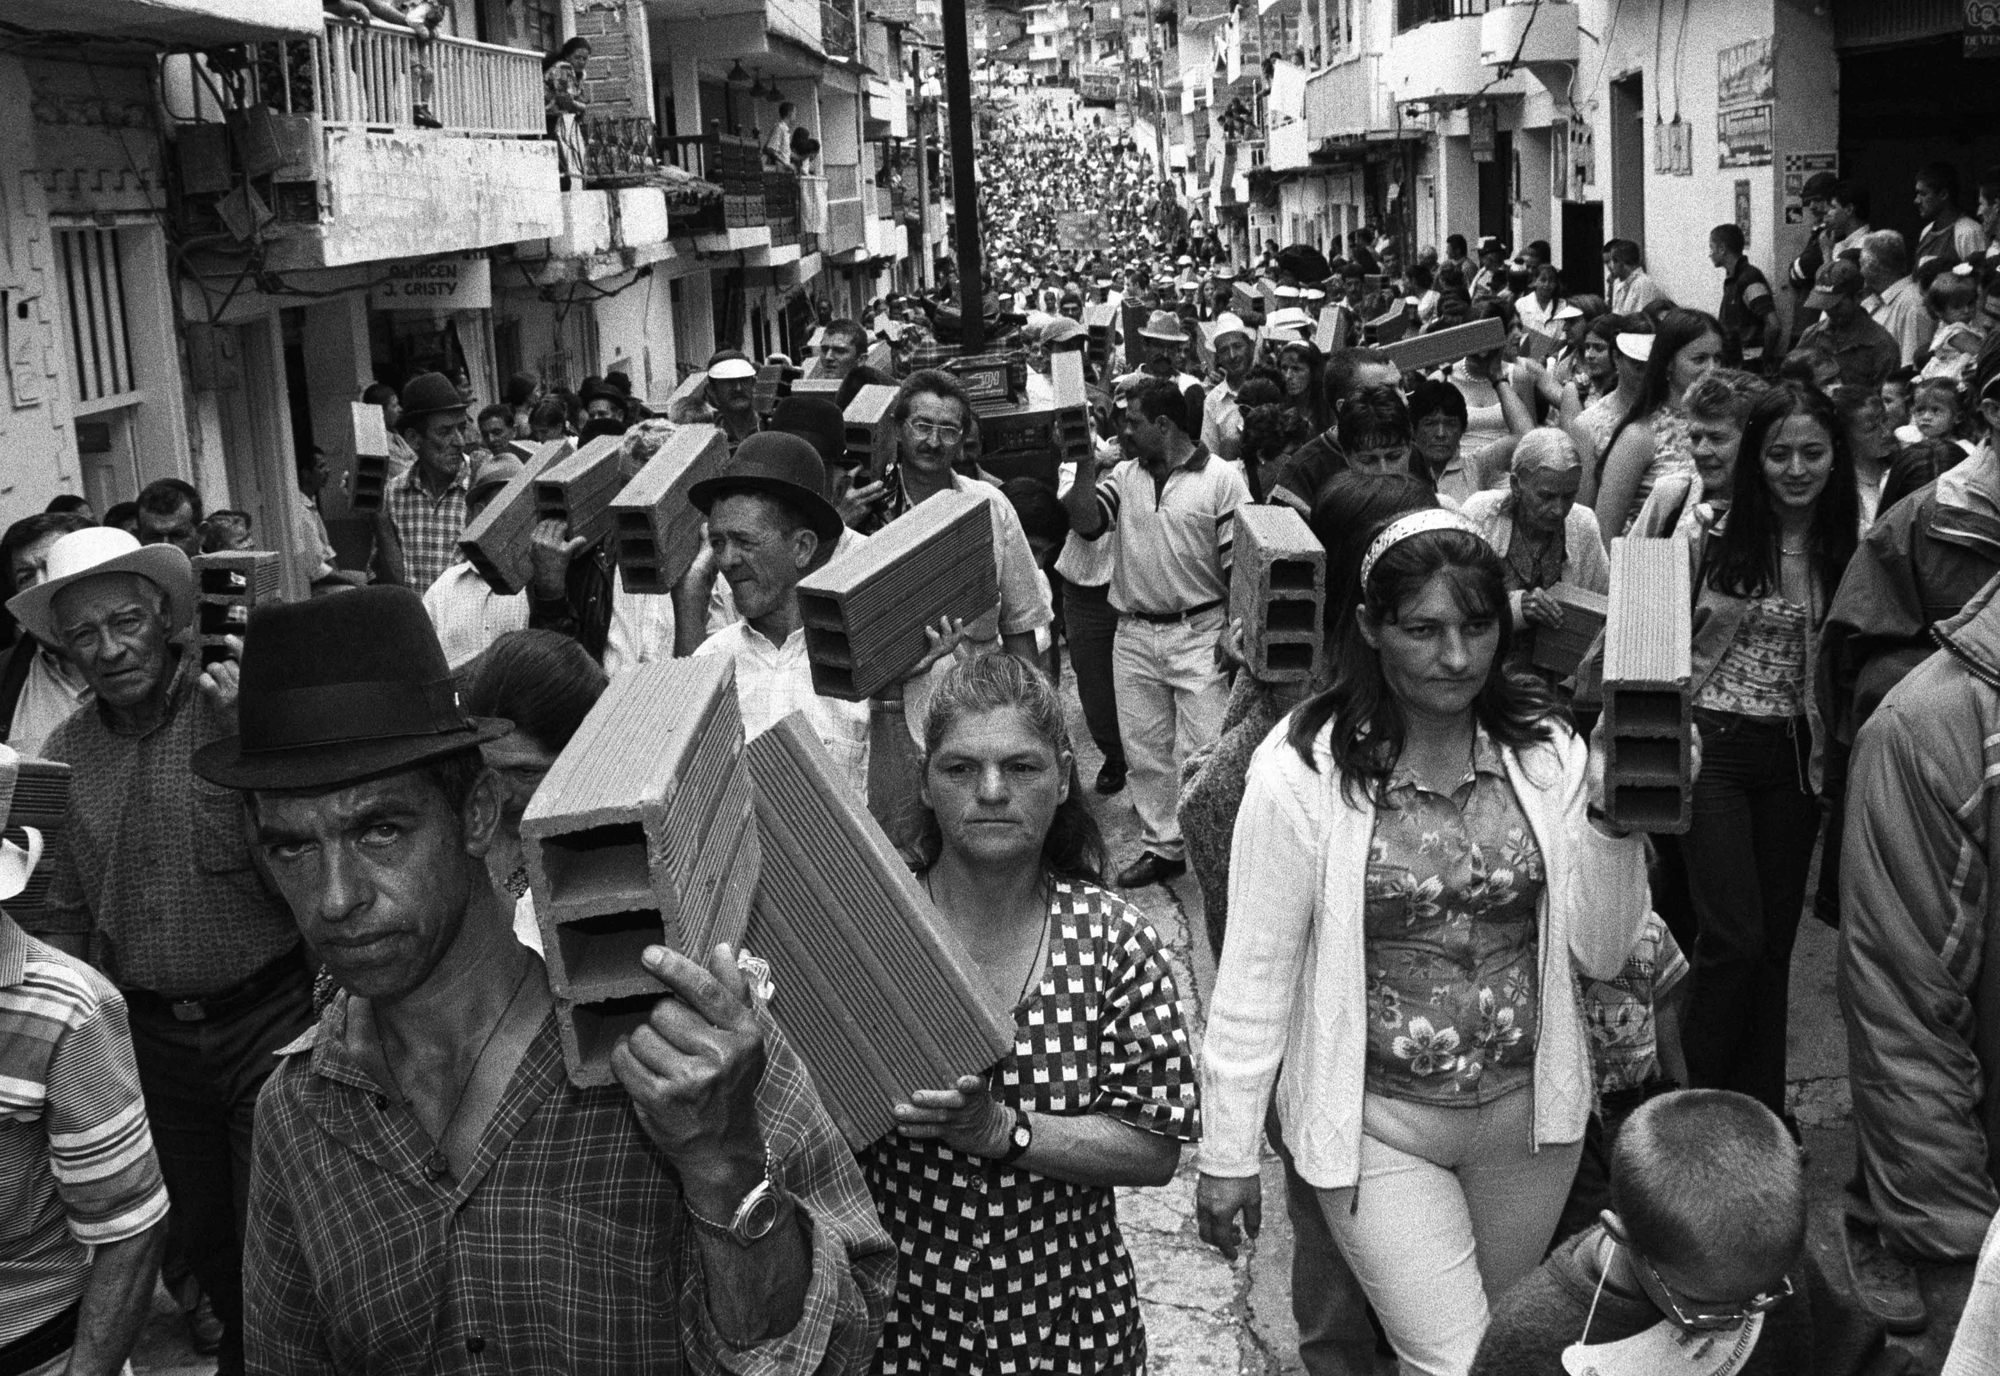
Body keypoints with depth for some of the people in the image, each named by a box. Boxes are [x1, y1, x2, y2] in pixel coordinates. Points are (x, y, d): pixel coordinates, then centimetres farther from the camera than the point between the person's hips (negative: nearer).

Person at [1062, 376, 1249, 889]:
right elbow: (1085, 524, -7)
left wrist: (1236, 631, -12)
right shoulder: (1123, 477, 8)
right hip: (1134, 634, 5)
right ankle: (1162, 845, 24)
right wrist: (1085, 464, -10)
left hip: (1199, 632, -5)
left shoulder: (1221, 479, -6)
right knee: (1143, 749, 11)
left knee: (1203, 750, -5)